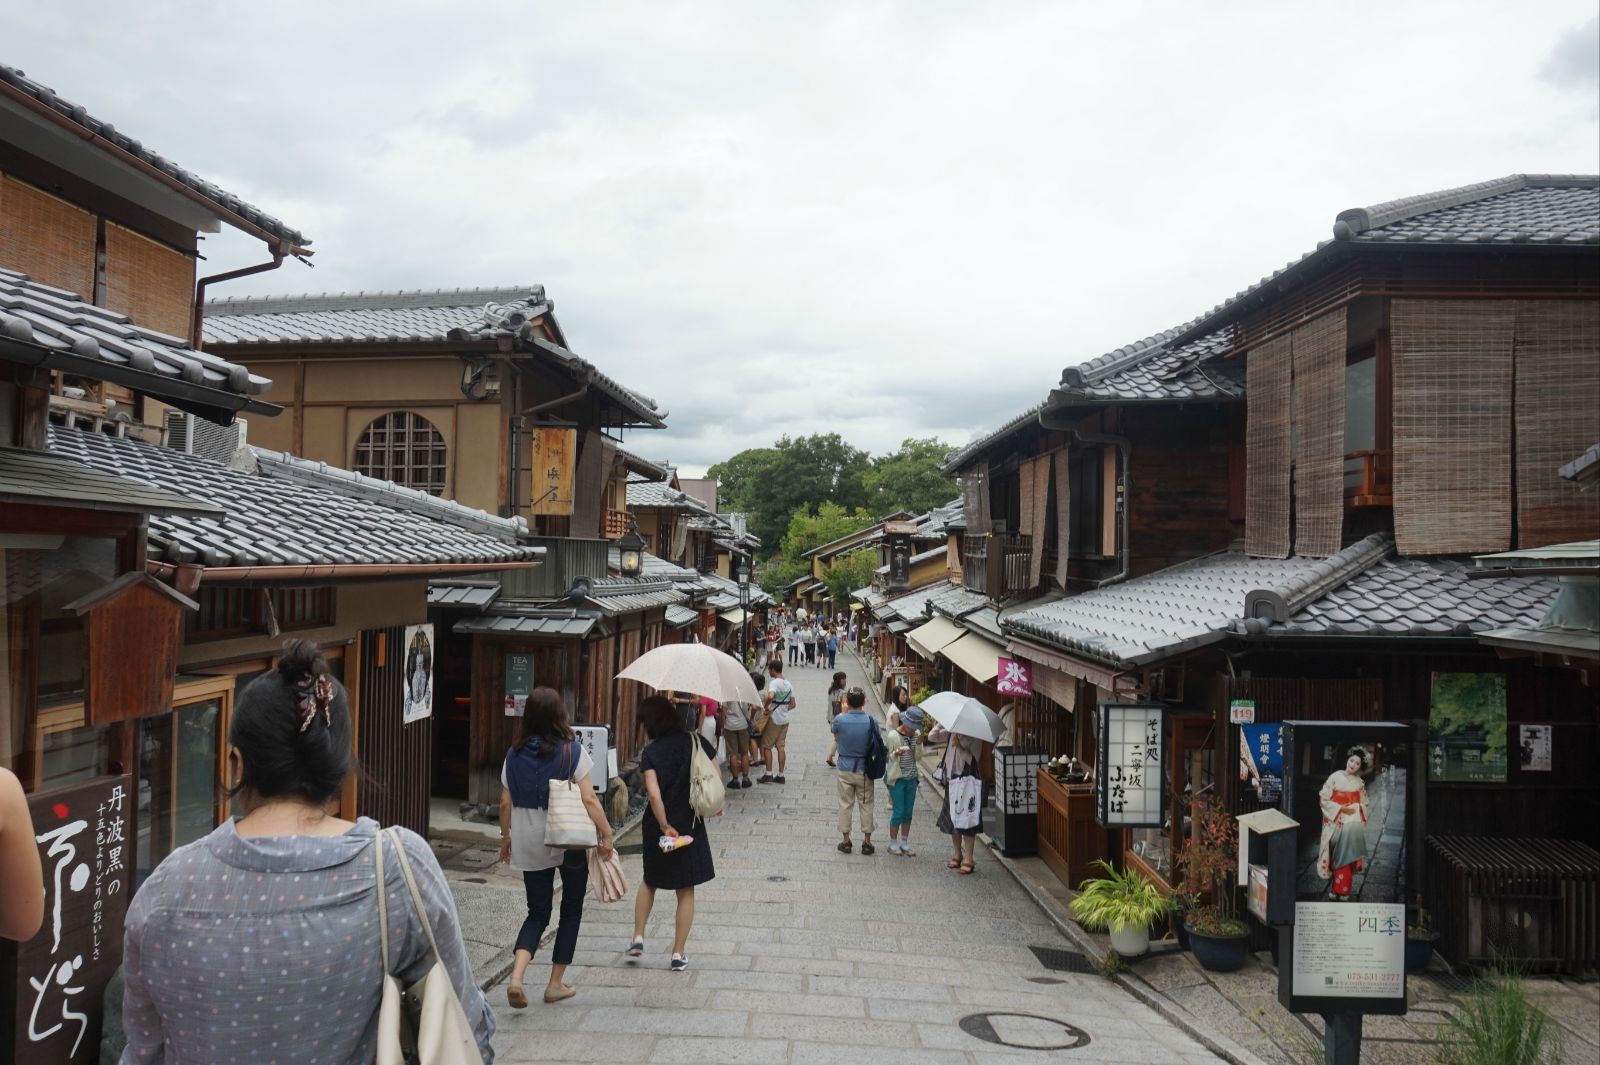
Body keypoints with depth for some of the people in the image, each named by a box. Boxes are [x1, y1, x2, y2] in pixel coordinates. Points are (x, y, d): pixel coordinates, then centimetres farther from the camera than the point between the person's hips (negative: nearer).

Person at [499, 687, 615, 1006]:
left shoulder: (515, 754, 0)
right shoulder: (571, 751, -11)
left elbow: (505, 803, 4)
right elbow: (588, 799, -13)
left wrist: (506, 837, 17)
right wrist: (606, 835, -7)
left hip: (529, 844, 3)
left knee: (537, 912, 14)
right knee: (571, 910, 15)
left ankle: (516, 976, -8)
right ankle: (556, 983, 19)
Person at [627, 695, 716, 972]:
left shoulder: (651, 752, -11)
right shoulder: (694, 742, -5)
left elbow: (654, 794, -21)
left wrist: (664, 825, -14)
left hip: (658, 826, -1)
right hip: (691, 825, 1)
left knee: (650, 881, 25)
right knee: (686, 891, 10)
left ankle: (638, 937, 22)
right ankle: (678, 954, 12)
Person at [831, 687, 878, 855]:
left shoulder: (840, 720, -14)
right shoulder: (871, 721, -13)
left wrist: (844, 712, 11)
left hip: (845, 769, 0)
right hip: (864, 770, 0)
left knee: (845, 805, 11)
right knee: (866, 805, 11)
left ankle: (846, 841, 17)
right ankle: (867, 842, 15)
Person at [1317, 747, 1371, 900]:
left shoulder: (1360, 783, 6)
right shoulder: (1335, 777, -5)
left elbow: (1364, 804, 13)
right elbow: (1324, 798, -6)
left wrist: (1355, 808, -8)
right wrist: (1340, 808, -14)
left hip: (1353, 824, 3)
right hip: (1336, 823, -3)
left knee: (1349, 857, 0)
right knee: (1338, 857, -1)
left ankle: (1343, 889, 9)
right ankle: (1338, 889, 7)